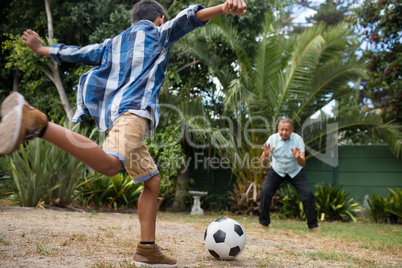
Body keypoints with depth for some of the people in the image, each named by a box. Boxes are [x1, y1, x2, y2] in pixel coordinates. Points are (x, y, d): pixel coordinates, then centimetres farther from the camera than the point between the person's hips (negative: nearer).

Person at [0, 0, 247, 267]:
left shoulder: (112, 44, 32)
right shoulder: (158, 33, 16)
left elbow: (79, 53, 36)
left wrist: (40, 49, 53)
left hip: (113, 114, 9)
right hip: (133, 108, -8)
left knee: (152, 181, 13)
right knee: (110, 164, -34)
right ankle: (37, 123, -44)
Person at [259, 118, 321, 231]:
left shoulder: (298, 139, -22)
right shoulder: (272, 139, -20)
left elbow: (303, 164, -28)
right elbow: (262, 161, -22)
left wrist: (298, 158, -51)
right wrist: (265, 155, -45)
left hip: (295, 172, 0)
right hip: (276, 171, 1)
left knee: (308, 194, -13)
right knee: (265, 192, -16)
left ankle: (313, 225, 5)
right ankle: (263, 222, 4)